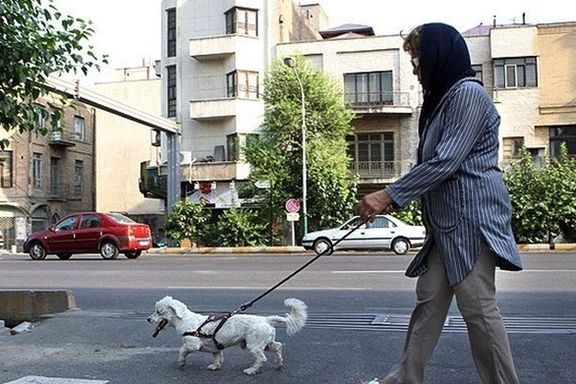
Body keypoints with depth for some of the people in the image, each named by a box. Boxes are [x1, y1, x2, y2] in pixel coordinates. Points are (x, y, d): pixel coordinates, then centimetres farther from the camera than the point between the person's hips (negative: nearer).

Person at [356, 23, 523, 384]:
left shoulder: (468, 93, -12)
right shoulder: (444, 98, 19)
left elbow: (446, 162, -20)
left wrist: (390, 195, -18)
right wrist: (394, 198, 15)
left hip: (471, 219, -10)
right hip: (447, 222, 10)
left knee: (479, 308, -4)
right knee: (429, 300, 12)